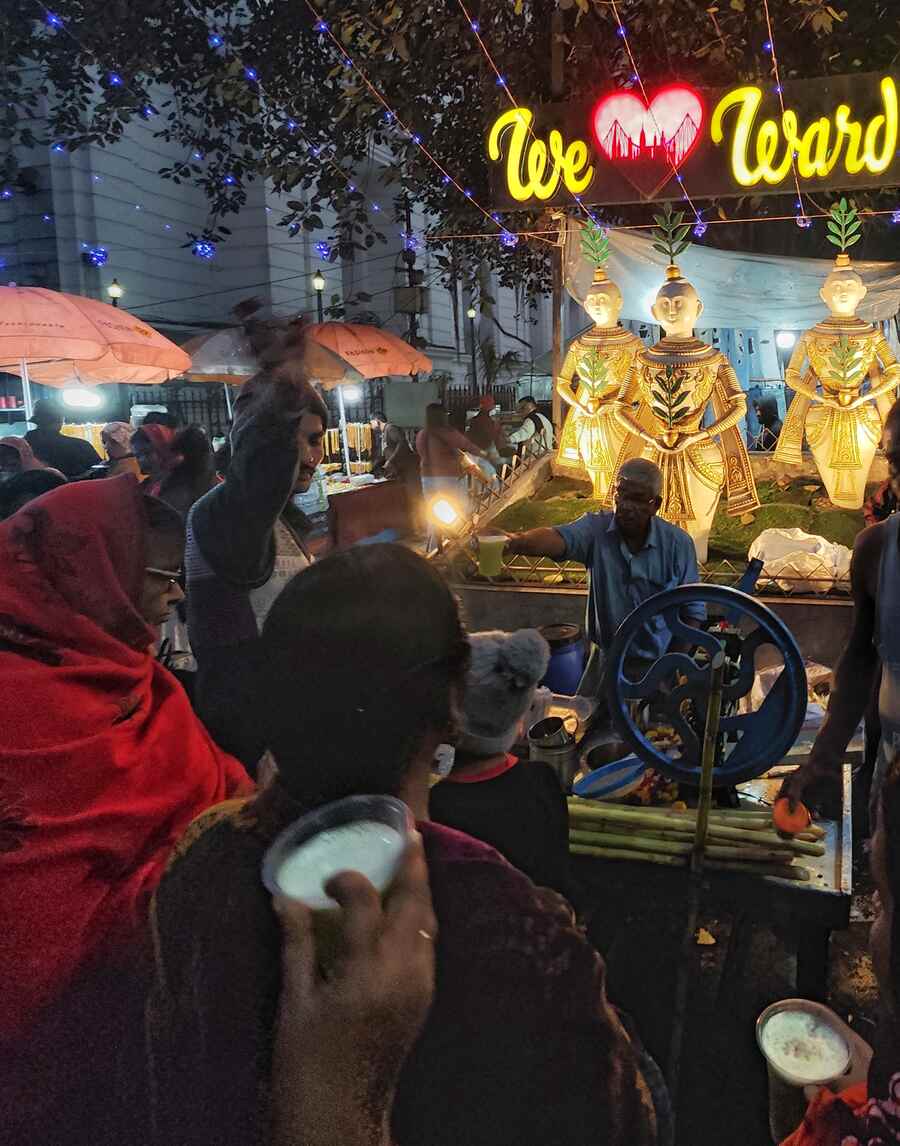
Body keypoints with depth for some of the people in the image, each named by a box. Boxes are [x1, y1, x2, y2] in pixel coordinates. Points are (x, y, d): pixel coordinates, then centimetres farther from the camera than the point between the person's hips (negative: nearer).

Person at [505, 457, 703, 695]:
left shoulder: (678, 544, -9)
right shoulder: (596, 529, -11)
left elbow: (692, 612, -3)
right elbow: (558, 539, -33)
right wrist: (517, 542, -55)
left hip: (659, 665, 0)